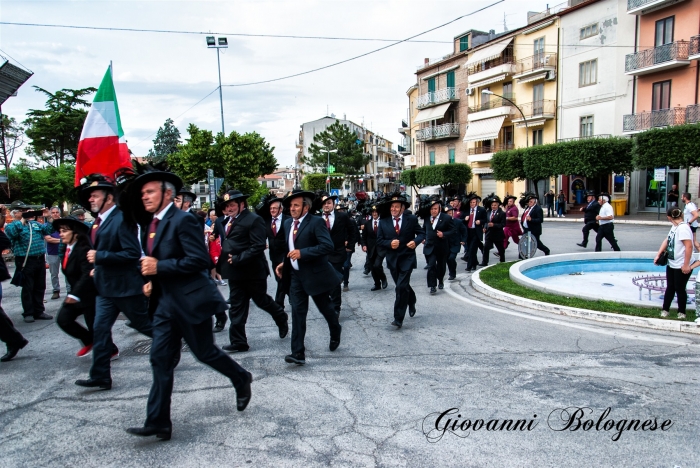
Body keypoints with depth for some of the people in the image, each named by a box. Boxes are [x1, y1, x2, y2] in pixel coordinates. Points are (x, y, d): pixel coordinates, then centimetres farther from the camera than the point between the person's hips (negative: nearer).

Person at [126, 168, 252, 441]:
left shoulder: (182, 221, -15)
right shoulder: (150, 225, 12)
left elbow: (199, 260, -22)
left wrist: (159, 267, -22)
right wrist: (152, 280, 6)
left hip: (191, 300, -8)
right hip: (167, 302, 8)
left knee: (204, 352, 6)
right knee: (161, 359, 5)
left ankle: (241, 379, 33)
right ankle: (158, 422, 11)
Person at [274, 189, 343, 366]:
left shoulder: (316, 222, -16)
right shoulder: (288, 223, 7)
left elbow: (328, 246, -25)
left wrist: (302, 253, -28)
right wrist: (285, 263, 9)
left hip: (315, 274, -5)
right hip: (295, 274, 5)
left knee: (325, 307, 14)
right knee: (297, 312, 0)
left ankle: (335, 332, 44)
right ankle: (298, 353, 1)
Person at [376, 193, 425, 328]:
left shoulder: (412, 219, -4)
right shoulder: (383, 222, 0)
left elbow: (422, 233, 2)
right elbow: (379, 240, 0)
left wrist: (415, 241, -19)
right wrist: (390, 243, -20)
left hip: (407, 259, -3)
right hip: (392, 260, 3)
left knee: (401, 287, -12)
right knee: (403, 287, 19)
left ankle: (398, 318, -4)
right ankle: (412, 301, 49)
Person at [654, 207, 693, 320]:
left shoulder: (683, 227, -21)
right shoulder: (674, 227, 7)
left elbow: (689, 246, -26)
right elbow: (667, 240, 15)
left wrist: (686, 265, -24)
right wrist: (658, 255, 6)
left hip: (682, 267, -8)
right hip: (671, 264, 8)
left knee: (680, 289, 6)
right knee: (670, 288, 15)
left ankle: (682, 312, 22)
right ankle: (665, 309, 26)